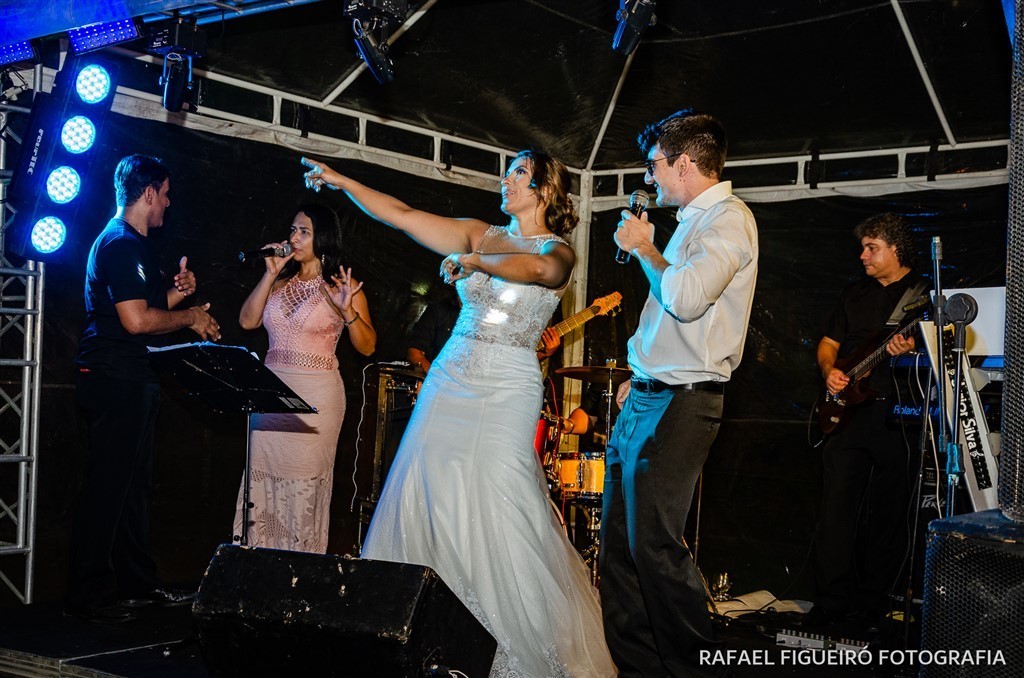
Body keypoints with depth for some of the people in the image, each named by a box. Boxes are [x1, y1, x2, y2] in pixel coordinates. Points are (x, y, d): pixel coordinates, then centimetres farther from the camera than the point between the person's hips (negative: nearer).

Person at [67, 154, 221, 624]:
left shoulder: (138, 245, 19)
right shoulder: (119, 244, -14)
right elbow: (135, 320, -21)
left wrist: (176, 293, 9)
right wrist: (189, 317, -9)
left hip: (134, 380, 11)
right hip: (114, 379, -11)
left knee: (134, 483, 14)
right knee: (107, 484, -7)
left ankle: (138, 583, 22)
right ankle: (87, 594, -1)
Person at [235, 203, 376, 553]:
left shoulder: (342, 285, -2)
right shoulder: (282, 281, 13)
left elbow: (367, 347, -4)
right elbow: (247, 320, 2)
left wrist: (348, 311, -21)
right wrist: (271, 274, -2)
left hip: (316, 395, -4)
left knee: (304, 484, 0)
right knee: (263, 479, 5)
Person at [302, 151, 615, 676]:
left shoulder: (559, 252, 0)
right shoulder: (481, 235, 12)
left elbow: (533, 267, -26)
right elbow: (403, 215, 9)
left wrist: (471, 260, -24)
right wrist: (340, 181, 5)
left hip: (506, 394, -5)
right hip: (449, 382, 5)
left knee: (496, 513, -10)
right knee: (422, 504, 1)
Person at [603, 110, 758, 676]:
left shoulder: (729, 219, -11)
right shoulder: (694, 220, 19)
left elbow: (686, 298, -27)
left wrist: (644, 248, -11)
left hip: (679, 404, -10)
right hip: (647, 397, 10)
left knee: (653, 541, -9)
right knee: (619, 539, 10)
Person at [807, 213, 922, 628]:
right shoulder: (855, 294, 19)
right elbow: (828, 343, 21)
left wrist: (909, 351, -22)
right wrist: (830, 372, 0)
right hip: (847, 412, 4)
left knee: (888, 513, 2)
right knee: (836, 509, -1)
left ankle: (872, 600, 12)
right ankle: (832, 600, 4)